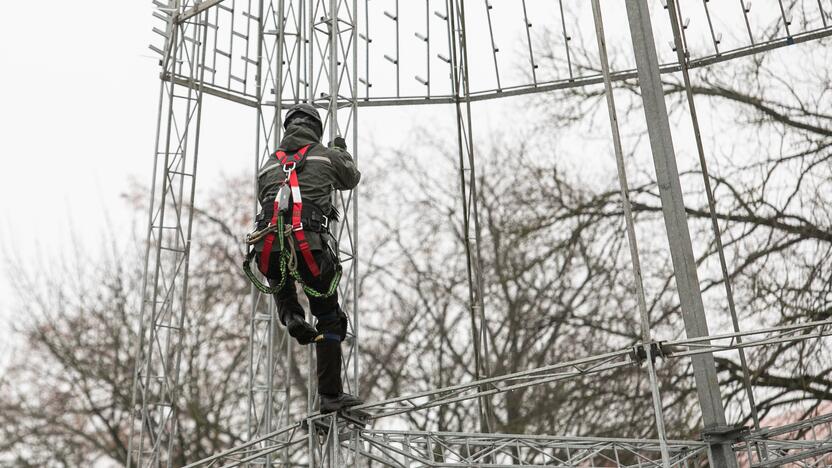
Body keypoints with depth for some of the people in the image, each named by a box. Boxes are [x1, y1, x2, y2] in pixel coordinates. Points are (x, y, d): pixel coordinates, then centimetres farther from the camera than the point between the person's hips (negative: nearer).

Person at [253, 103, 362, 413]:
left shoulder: (269, 164, 22)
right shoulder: (327, 155, 16)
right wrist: (342, 151, 55)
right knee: (329, 319, 13)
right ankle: (331, 395, 13)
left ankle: (290, 315, 9)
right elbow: (352, 180, 36)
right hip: (311, 246, -2)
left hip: (269, 250, 2)